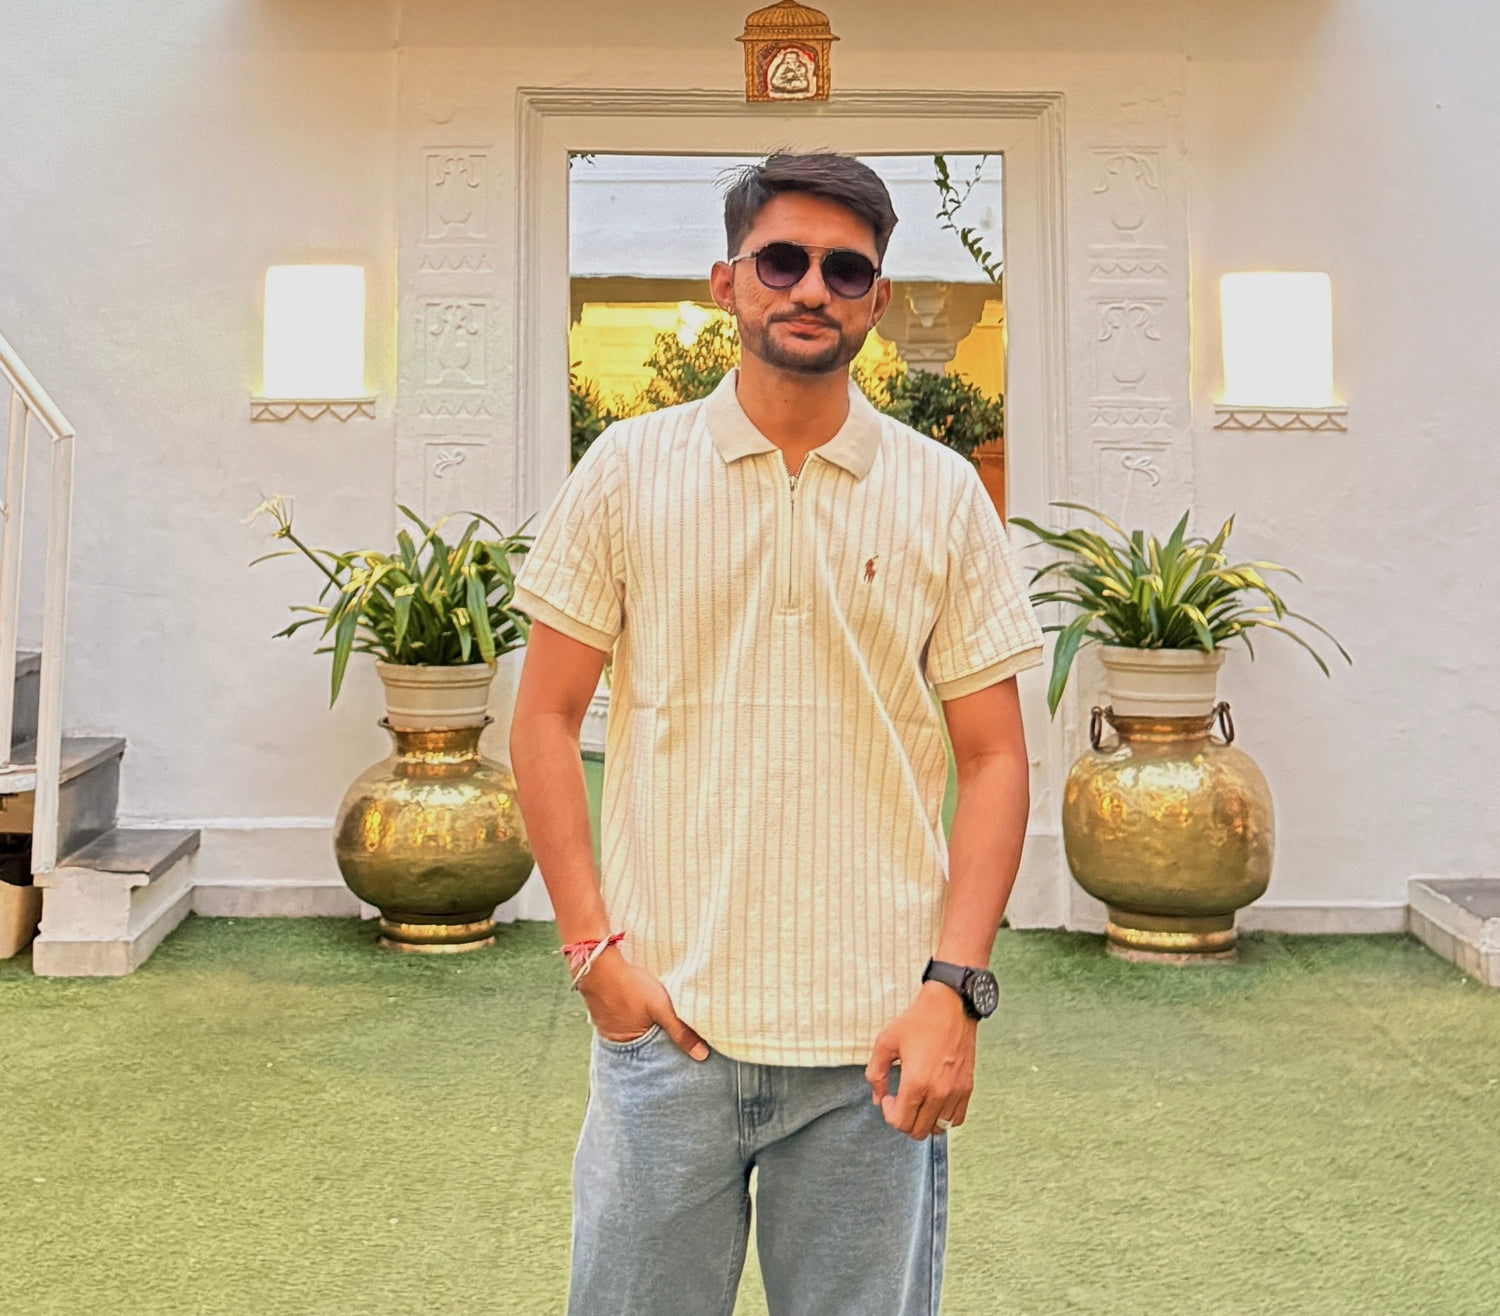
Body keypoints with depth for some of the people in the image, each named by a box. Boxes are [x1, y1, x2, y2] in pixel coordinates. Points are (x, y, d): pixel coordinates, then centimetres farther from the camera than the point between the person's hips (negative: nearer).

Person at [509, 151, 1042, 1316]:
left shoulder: (944, 496, 2)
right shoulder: (627, 471, 2)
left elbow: (994, 757, 3)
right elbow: (545, 716, 4)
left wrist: (954, 988, -6)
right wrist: (592, 945, -4)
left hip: (876, 1040, 1)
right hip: (667, 1019, 0)